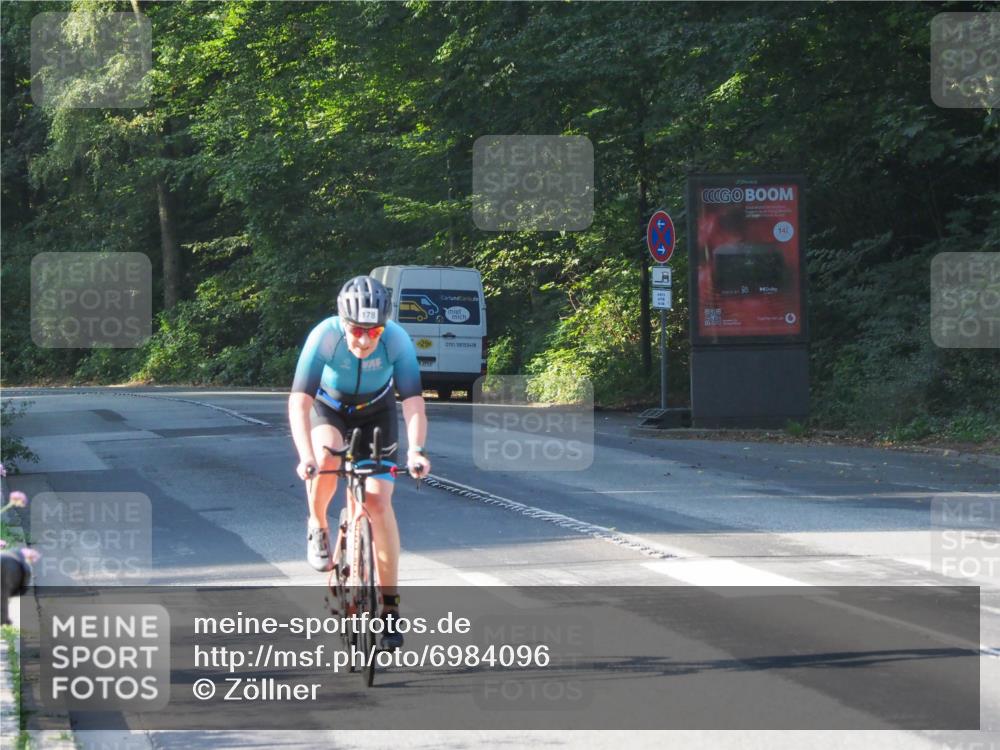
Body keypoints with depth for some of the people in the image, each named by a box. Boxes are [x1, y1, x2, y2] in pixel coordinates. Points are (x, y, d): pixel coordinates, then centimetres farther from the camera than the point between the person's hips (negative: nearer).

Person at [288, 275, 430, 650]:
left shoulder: (397, 341, -31)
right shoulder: (324, 337, -34)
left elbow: (414, 403, -33)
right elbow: (299, 402, -38)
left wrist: (415, 450, -50)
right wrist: (306, 456, -51)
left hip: (376, 413, 1)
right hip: (329, 410, -1)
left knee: (379, 502, -13)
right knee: (326, 459, -35)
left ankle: (390, 604, -4)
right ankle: (317, 527, -5)